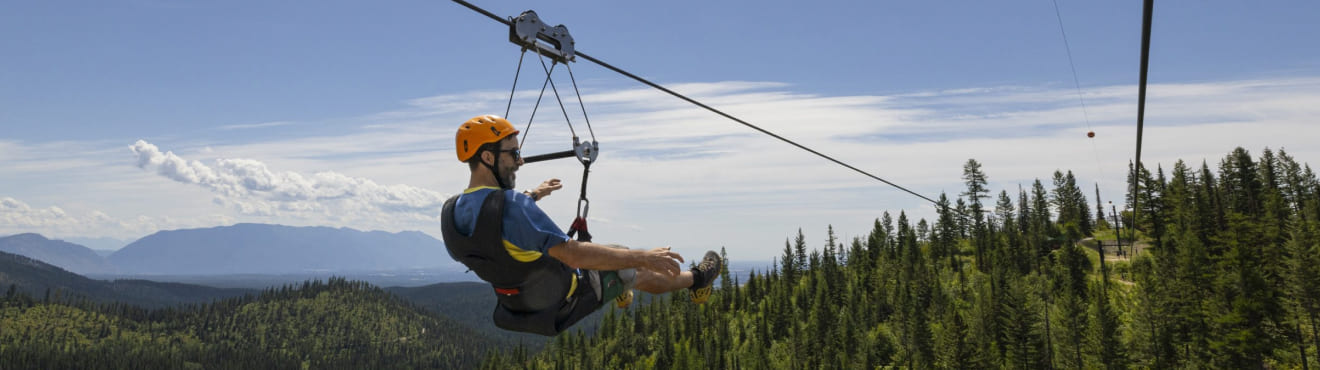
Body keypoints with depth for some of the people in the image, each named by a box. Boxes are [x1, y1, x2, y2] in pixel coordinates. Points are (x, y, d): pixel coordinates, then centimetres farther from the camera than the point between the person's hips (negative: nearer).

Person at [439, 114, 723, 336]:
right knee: (637, 271, 16)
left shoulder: (450, 213, -9)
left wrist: (531, 196, 28)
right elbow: (574, 254, -38)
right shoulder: (512, 206, -36)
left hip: (517, 305, 8)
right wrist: (643, 257, -32)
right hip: (563, 303, -7)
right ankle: (697, 280, 44)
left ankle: (618, 291, 57)